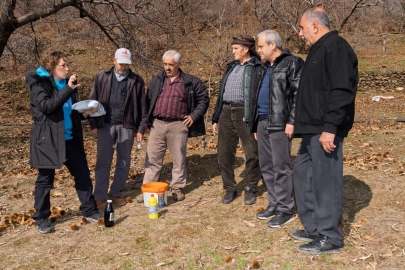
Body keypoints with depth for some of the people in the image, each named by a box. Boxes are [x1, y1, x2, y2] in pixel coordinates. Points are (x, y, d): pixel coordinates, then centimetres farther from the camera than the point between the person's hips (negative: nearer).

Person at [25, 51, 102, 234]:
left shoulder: (68, 83, 10)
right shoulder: (39, 84, -7)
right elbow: (47, 106, -24)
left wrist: (84, 112, 0)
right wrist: (68, 89, -25)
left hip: (70, 138, 6)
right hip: (47, 138, -6)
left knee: (83, 174, 8)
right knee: (45, 179, 5)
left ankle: (89, 211, 21)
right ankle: (41, 218, 21)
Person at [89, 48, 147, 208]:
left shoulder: (137, 81, 4)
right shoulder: (102, 77, 6)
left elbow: (142, 107, 4)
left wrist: (141, 129, 0)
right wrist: (93, 125, -1)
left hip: (126, 127, 1)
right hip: (106, 125, 0)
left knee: (124, 162, 8)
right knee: (103, 162, 2)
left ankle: (115, 193, 23)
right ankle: (100, 196, 12)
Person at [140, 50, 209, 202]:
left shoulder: (190, 82, 4)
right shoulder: (156, 81, 13)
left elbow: (204, 99, 9)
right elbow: (148, 101, 19)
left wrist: (194, 116, 1)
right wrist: (147, 121, 11)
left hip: (178, 125, -2)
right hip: (157, 125, 3)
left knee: (179, 158, 6)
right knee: (152, 158, 4)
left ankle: (177, 187, 21)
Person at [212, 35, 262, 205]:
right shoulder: (231, 67, 20)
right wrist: (216, 118, 17)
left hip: (245, 115, -6)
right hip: (226, 113, 6)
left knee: (252, 154, 2)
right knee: (224, 154, 7)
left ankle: (251, 189, 20)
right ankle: (230, 189, 21)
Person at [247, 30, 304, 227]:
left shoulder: (292, 63, -4)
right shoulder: (260, 68, 20)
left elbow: (299, 94, -11)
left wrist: (292, 121, -17)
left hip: (279, 124, -8)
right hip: (261, 122, 8)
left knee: (281, 166, -5)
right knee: (266, 166, 12)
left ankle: (285, 209, 6)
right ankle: (274, 204, 24)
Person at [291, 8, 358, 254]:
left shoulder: (335, 47, -11)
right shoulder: (319, 49, 20)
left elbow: (342, 91, -21)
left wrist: (330, 128, -24)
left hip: (325, 130, -11)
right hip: (313, 130, 11)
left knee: (326, 181, -3)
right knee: (303, 175, 16)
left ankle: (330, 239, 11)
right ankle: (314, 229, 28)